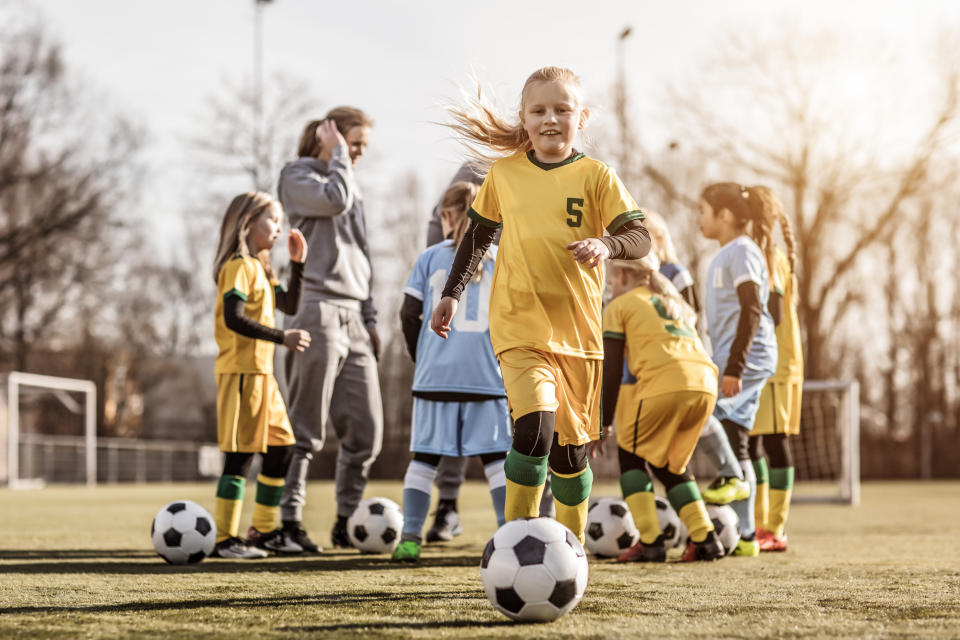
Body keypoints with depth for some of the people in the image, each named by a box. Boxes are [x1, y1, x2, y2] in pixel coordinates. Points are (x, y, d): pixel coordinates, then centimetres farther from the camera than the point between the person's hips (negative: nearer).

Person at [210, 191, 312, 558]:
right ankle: (225, 539, -7)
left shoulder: (259, 268, 21)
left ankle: (264, 531, 22)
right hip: (242, 370, -10)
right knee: (241, 454, -10)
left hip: (262, 371, 10)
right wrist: (282, 337, -24)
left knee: (280, 448, 12)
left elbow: (289, 305, 19)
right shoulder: (239, 266, -10)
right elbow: (233, 319, -20)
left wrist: (297, 264, 12)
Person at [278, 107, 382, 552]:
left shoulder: (351, 184, 24)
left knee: (366, 430, 4)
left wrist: (370, 318, 21)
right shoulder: (297, 175, 2)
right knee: (306, 429, -7)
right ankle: (288, 519, -2)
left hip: (353, 317, 8)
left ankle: (347, 523, 13)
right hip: (319, 312, -7)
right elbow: (335, 199, -20)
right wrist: (336, 155, -4)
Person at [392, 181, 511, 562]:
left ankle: (410, 537, 4)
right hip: (487, 375, 0)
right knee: (496, 458, 4)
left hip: (435, 374, 1)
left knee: (423, 456, 6)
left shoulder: (430, 258, 6)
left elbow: (409, 315, 4)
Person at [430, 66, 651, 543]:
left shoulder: (595, 176, 0)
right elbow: (479, 234, 17)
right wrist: (452, 293, 13)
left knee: (570, 449, 10)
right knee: (535, 427, -23)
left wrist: (606, 245, -25)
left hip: (579, 331, 1)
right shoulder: (505, 172, 5)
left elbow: (640, 237, -5)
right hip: (519, 329, -1)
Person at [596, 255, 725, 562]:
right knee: (668, 463, 22)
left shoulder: (618, 307, 15)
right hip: (706, 384, 6)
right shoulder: (675, 303, 34)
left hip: (665, 382, -6)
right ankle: (705, 537, 11)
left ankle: (649, 542, -1)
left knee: (631, 453, 12)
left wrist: (603, 424, 14)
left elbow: (611, 372, 10)